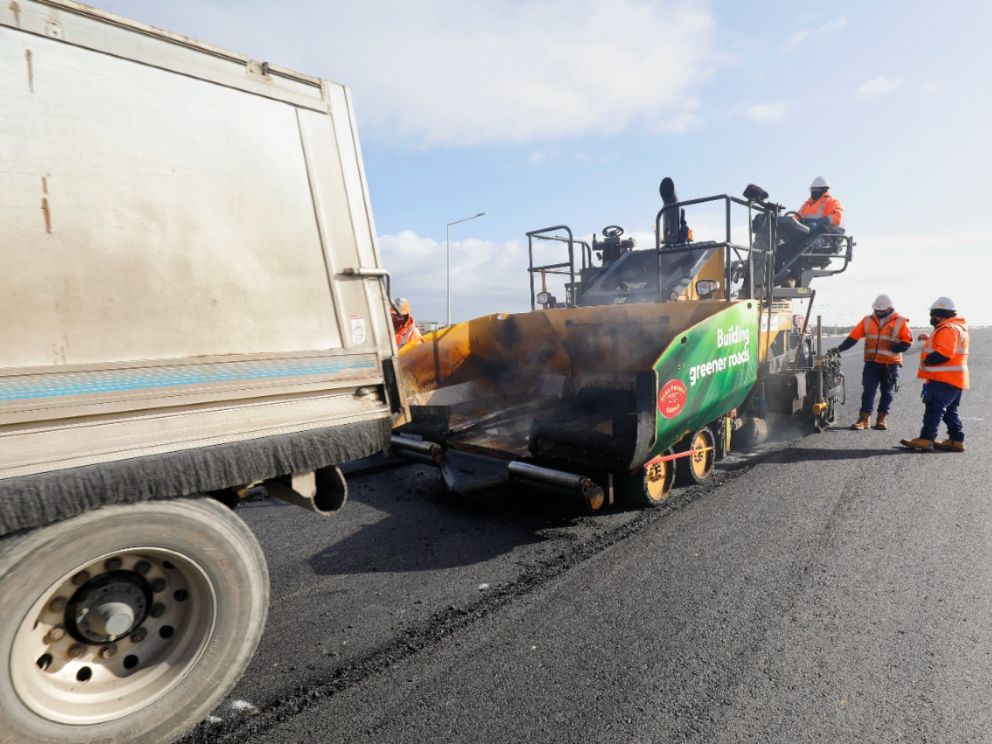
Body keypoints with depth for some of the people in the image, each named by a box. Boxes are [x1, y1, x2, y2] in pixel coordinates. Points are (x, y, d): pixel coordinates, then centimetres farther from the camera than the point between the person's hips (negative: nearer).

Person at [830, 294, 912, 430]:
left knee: (887, 392, 8)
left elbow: (907, 341, -2)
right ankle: (864, 418, -1)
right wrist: (840, 348, -10)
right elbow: (853, 336, 1)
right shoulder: (868, 320, 6)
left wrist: (896, 347, -21)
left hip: (891, 364, -1)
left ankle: (882, 418, 18)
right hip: (872, 362, 1)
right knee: (868, 390, -3)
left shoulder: (900, 322, 0)